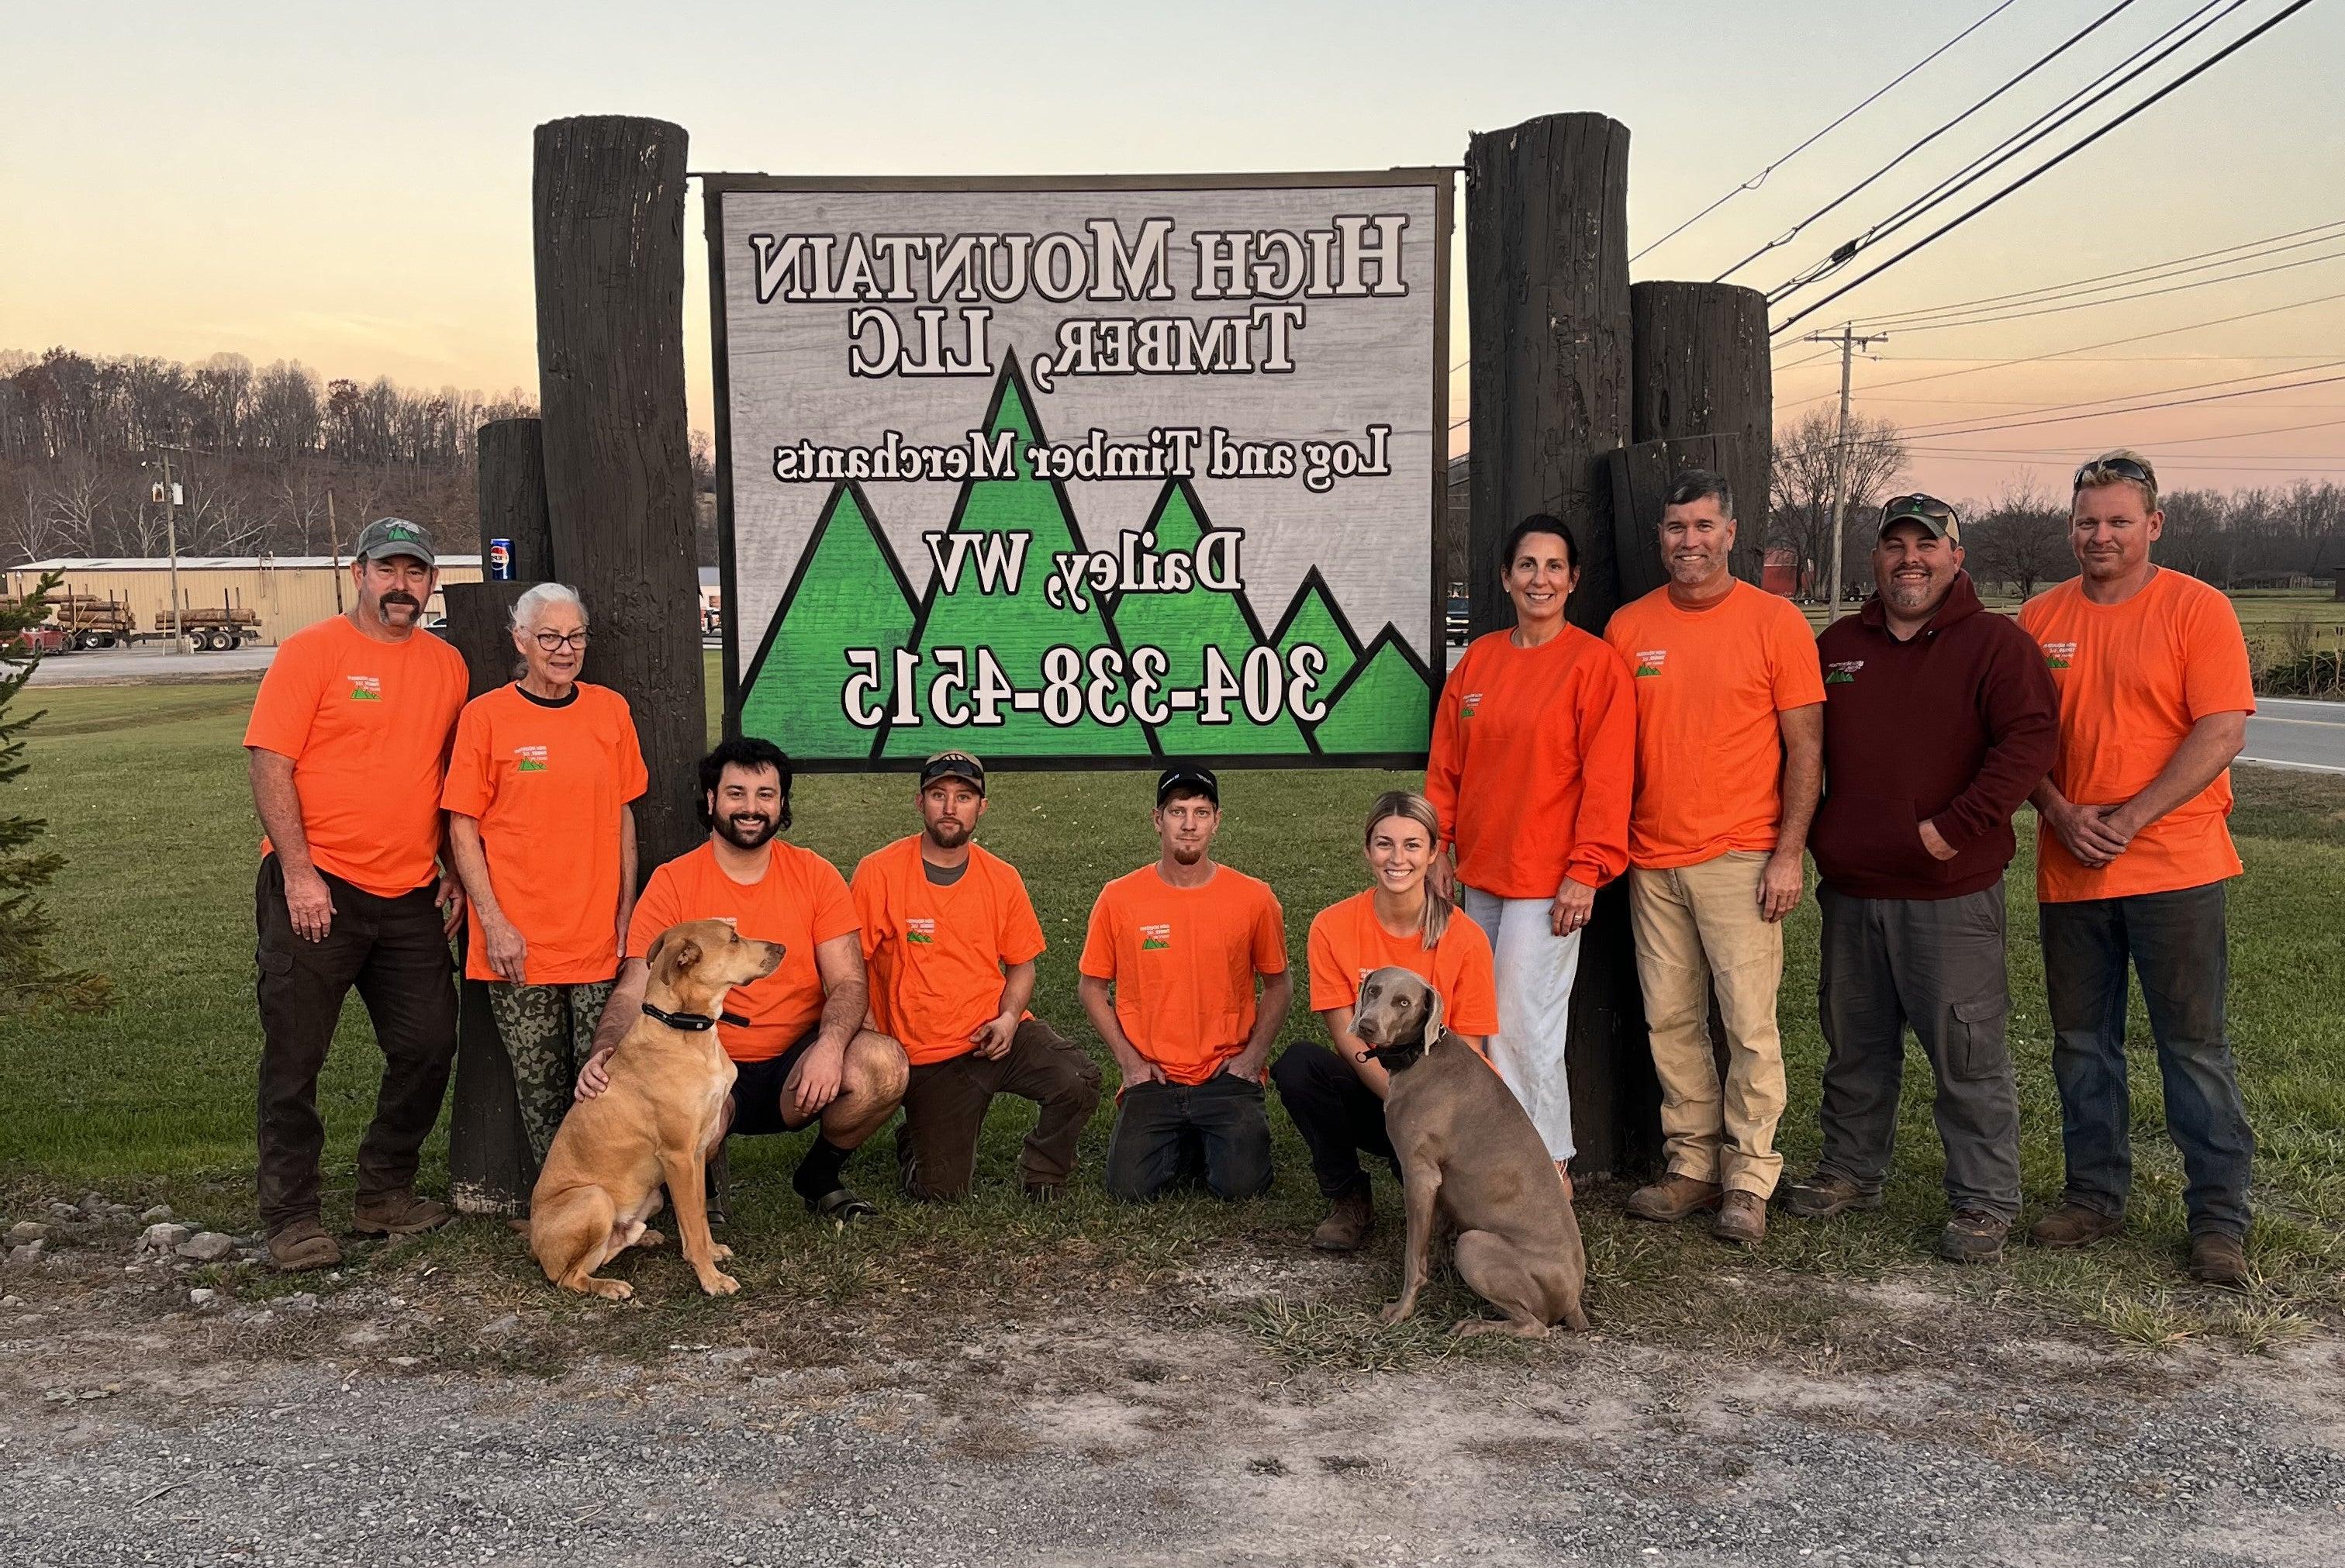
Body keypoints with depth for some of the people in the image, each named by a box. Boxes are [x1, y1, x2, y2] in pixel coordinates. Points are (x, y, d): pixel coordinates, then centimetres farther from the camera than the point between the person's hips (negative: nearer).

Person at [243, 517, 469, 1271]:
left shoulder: (447, 665, 10)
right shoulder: (310, 652, -6)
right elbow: (270, 763, -10)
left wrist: (457, 869, 9)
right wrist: (299, 873, -16)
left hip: (411, 896, 5)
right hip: (316, 891, -5)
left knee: (428, 1046, 7)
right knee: (295, 1057, 1)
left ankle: (385, 1194, 24)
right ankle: (290, 1217, 12)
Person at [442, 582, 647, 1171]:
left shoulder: (610, 710, 7)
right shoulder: (485, 716, -3)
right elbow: (462, 828, -2)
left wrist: (626, 912, 8)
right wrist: (493, 922, -8)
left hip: (599, 939, 2)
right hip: (518, 942, -2)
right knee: (540, 1086, 6)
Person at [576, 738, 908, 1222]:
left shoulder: (815, 875, 3)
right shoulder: (672, 883, -1)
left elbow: (848, 983, -2)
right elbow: (634, 991, -6)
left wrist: (830, 1046, -24)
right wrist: (604, 1055, -29)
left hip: (797, 1063, 2)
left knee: (884, 1063, -28)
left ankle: (821, 1175, 5)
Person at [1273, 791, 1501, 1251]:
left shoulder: (1465, 938, -11)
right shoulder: (1333, 927, -8)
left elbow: (1468, 1053, -8)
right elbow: (1346, 1034, -9)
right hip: (1367, 1089, 2)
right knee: (1296, 1063, -29)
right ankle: (1349, 1202, -7)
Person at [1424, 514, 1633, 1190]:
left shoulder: (1595, 662, -7)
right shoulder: (1479, 659, 10)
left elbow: (1606, 777, -11)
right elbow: (1446, 761, 13)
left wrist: (1586, 872, -14)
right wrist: (1440, 845, 8)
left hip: (1546, 878, -6)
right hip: (1479, 874, 6)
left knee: (1522, 1023, -6)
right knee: (1483, 1020, 9)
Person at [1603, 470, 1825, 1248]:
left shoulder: (1775, 621, -2)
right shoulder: (1627, 626, 8)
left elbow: (1804, 748, -2)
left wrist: (1789, 853, -9)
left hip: (1740, 858, -4)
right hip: (1652, 860, 4)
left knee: (1750, 1023, -3)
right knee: (1670, 1020, 8)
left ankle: (1748, 1181, 8)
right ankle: (1691, 1166, 19)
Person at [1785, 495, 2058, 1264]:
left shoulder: (1995, 643, -4)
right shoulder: (1836, 645, 12)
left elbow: (2029, 739, -14)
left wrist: (1956, 829, -19)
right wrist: (1807, 840, 9)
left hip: (1951, 891, -5)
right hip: (1849, 889, 5)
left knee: (1967, 1053, 0)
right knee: (1854, 1043, 16)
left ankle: (1984, 1202, 10)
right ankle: (1851, 1170, 30)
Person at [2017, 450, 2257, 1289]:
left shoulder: (2197, 610, -3)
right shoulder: (2040, 617, 8)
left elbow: (2222, 732, -10)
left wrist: (2129, 819, -17)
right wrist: (2061, 814, -9)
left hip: (2173, 865, -4)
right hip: (2069, 868, 4)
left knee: (2195, 1045, 1)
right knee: (2081, 1043, 11)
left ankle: (2219, 1220, 10)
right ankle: (2094, 1197, 24)